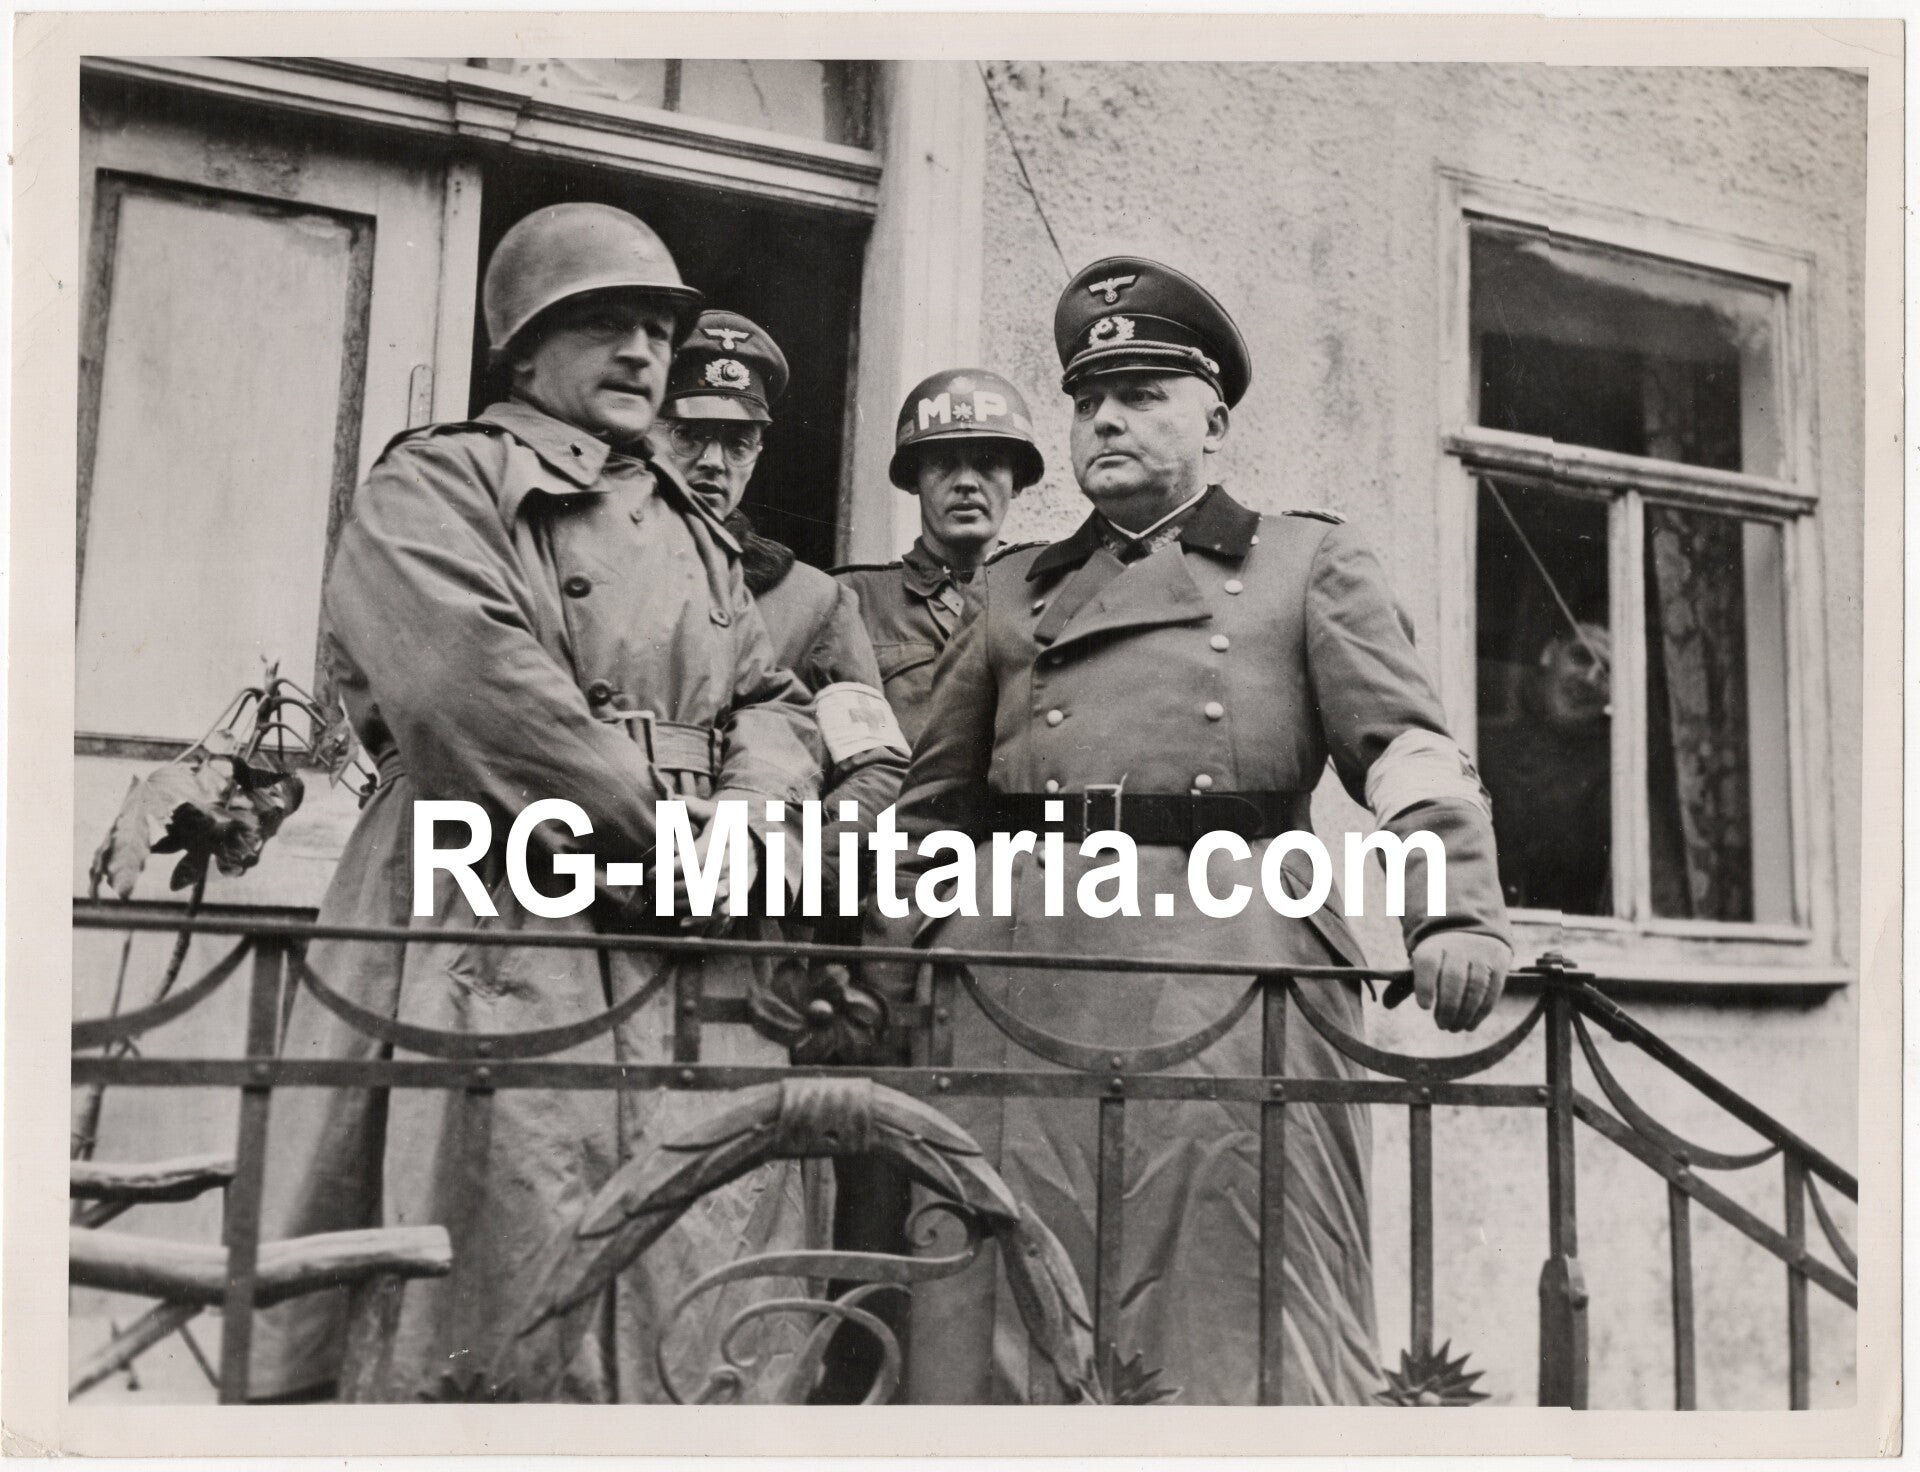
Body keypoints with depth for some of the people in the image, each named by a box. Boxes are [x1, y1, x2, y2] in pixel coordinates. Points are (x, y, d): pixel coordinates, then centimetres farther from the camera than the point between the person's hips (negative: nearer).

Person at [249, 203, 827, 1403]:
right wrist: (669, 833, -11)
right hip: (496, 937, -6)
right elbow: (479, 689, -12)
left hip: (685, 948, 6)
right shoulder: (433, 486, 4)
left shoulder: (700, 537, 26)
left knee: (722, 1323, 2)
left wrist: (746, 821, -6)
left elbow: (774, 705, 17)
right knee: (505, 1309, -6)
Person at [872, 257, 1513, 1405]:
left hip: (1235, 970, -2)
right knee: (1012, 1301, 1)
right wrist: (894, 955, 12)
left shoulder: (1310, 564, 16)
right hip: (1019, 980, 3)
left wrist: (1456, 911, -14)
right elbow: (932, 805, 24)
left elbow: (1407, 749, 3)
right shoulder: (1015, 591, 24)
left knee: (1248, 1312, -4)